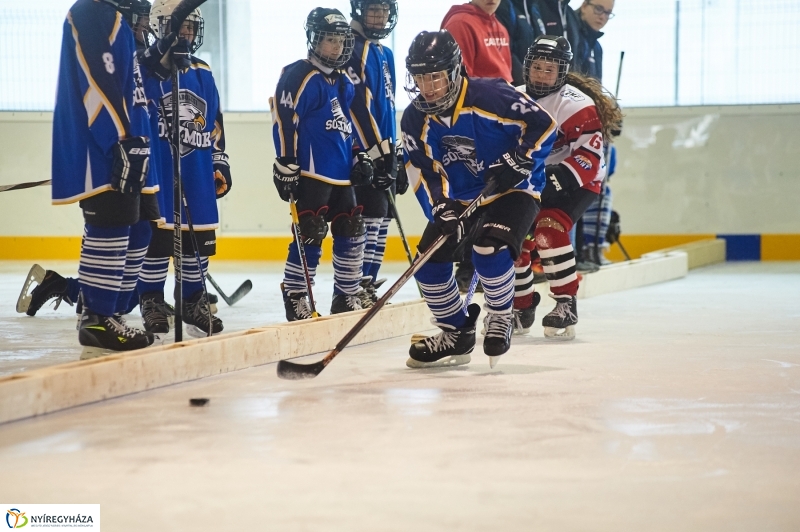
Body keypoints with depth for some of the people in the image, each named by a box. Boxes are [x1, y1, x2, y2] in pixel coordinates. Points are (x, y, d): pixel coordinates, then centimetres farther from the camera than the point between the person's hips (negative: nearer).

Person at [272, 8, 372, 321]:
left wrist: (359, 157, 17)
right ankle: (294, 296, 3)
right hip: (311, 174, -8)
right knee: (310, 236, -9)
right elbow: (283, 121, -14)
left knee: (352, 233, 9)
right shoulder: (299, 77, -10)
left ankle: (347, 296, 19)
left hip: (342, 175, 8)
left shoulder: (344, 83, 16)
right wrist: (285, 165, -16)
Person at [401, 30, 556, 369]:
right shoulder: (416, 119, -8)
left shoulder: (491, 96, -24)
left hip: (512, 190, -6)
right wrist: (442, 208, -22)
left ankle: (499, 318, -4)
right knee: (429, 260, -6)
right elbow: (424, 173, -7)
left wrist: (516, 162, -26)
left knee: (489, 248, -30)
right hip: (459, 197, 6)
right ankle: (457, 335, 13)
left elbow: (542, 125, -18)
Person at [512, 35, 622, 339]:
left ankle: (566, 304, -18)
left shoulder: (576, 104, -20)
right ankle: (522, 306, 18)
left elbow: (591, 155, -27)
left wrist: (556, 180, -36)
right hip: (530, 181, 7)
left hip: (575, 182, -7)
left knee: (548, 230, -28)